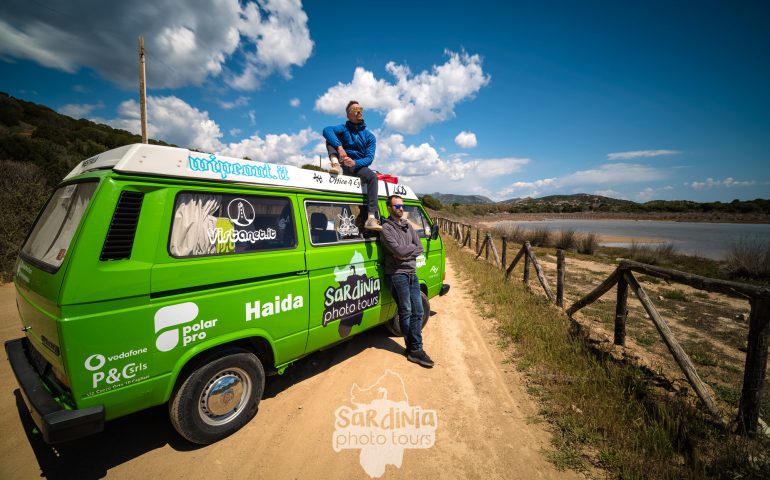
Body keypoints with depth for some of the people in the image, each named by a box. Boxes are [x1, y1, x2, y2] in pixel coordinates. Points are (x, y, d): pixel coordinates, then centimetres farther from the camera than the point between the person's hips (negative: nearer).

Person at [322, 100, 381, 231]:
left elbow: (369, 158, -10)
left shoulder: (369, 136, 4)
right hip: (343, 166, 0)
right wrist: (339, 147, -37)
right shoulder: (344, 128, 2)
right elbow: (326, 130, -19)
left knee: (372, 176, -33)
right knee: (331, 139, -13)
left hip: (358, 166, 0)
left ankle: (372, 217, -42)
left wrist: (354, 163, -30)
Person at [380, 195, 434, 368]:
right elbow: (398, 250, -20)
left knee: (417, 312, 6)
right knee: (406, 312, 2)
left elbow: (420, 248, 6)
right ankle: (414, 349, 16)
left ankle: (415, 349, 15)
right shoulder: (386, 228, -9)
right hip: (397, 274, -7)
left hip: (412, 273, 7)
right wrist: (412, 246, -3)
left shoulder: (407, 225, 14)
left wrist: (406, 254, -12)